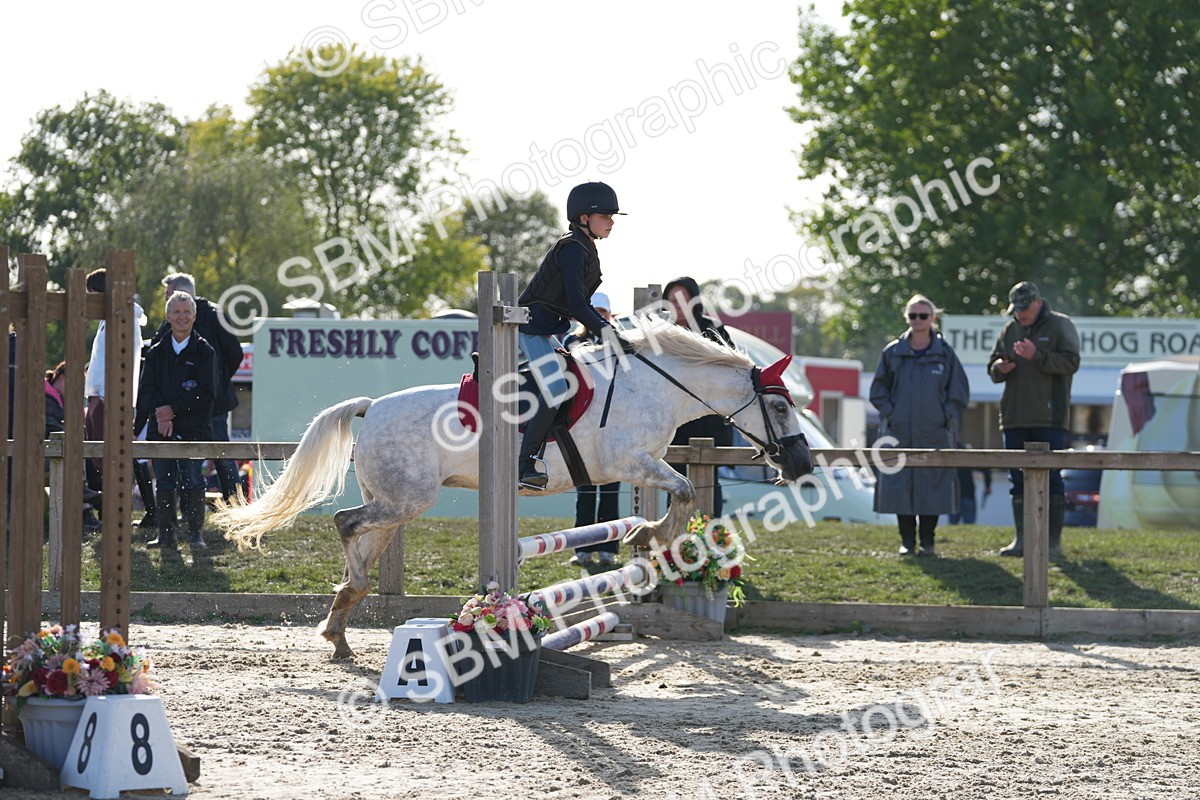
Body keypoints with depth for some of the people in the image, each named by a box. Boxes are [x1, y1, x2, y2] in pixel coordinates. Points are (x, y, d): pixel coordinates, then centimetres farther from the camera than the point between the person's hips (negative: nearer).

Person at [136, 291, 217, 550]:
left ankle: (196, 533, -1)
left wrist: (174, 409, -11)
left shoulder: (204, 351, 3)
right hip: (161, 430, 3)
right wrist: (160, 412, -13)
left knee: (192, 481, -6)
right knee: (164, 482, 2)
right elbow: (147, 389, 6)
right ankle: (165, 534, 6)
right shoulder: (156, 352, 12)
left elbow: (206, 392, -6)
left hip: (194, 429, -3)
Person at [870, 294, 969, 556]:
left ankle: (928, 542, 7)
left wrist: (946, 417, -3)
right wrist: (889, 412, 0)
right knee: (900, 485, -2)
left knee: (932, 485, -1)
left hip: (935, 434, -1)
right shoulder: (893, 352, 6)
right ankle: (907, 541, 6)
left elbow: (959, 392, 7)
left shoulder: (944, 353, 4)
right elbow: (879, 388, 12)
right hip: (899, 433, 1)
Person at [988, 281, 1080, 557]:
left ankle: (1054, 541, -1)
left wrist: (1037, 356, -20)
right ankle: (1022, 539, 10)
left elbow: (1071, 362, -11)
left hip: (1049, 419, -5)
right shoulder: (1009, 330, 15)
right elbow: (993, 367, 21)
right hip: (1014, 418, 6)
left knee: (1051, 479, -5)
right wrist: (999, 368, -2)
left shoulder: (1060, 326, 0)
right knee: (1019, 480, 6)